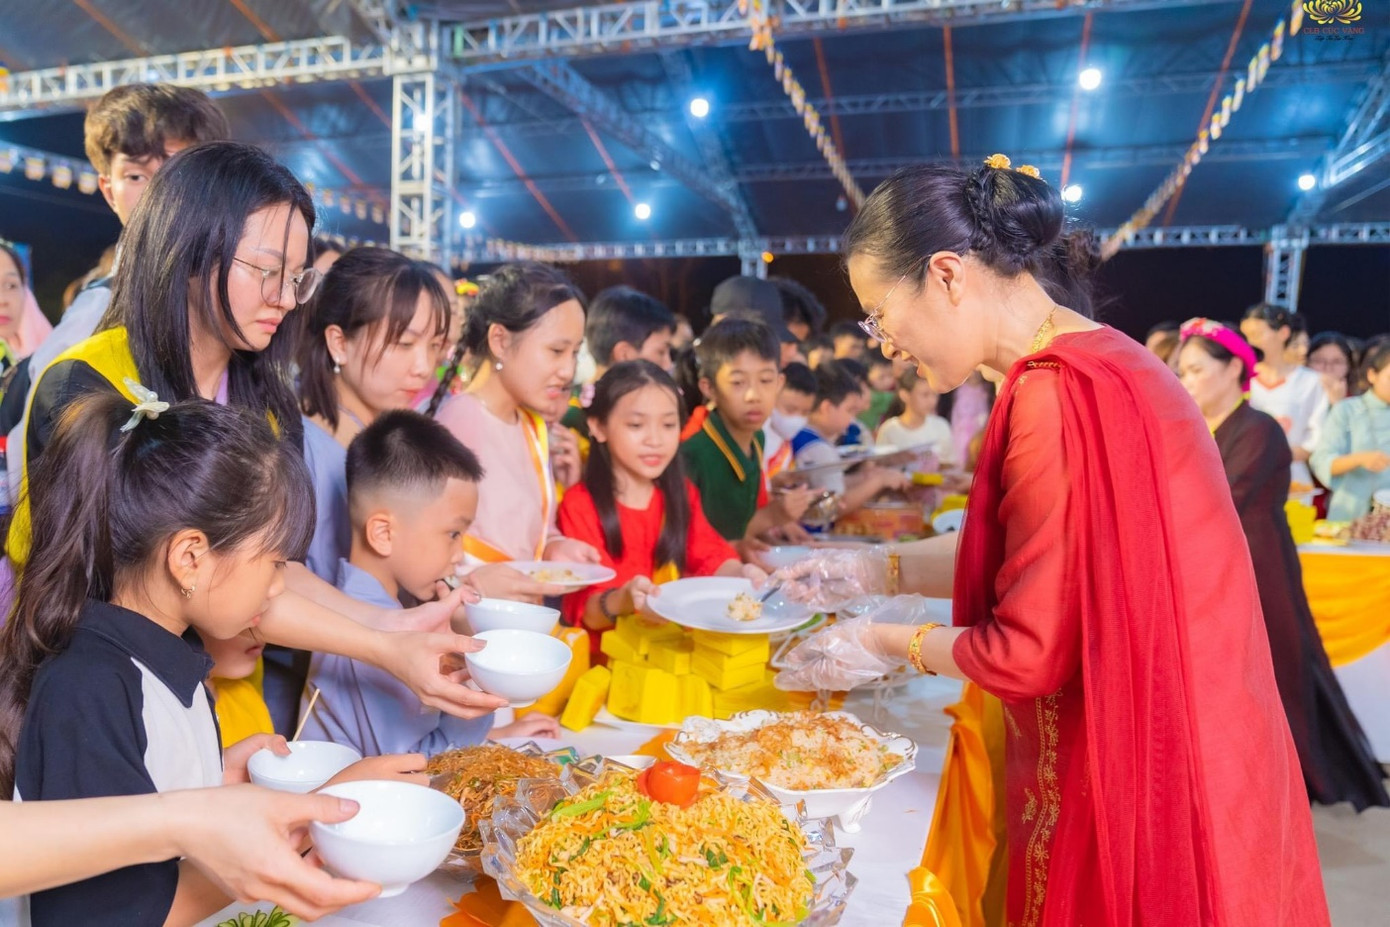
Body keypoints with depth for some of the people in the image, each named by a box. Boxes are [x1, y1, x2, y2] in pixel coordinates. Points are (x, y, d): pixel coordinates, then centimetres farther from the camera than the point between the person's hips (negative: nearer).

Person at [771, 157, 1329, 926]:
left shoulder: (1057, 396, -26)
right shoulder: (1089, 359, 4)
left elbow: (1030, 652, -22)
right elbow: (1030, 556, 12)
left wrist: (884, 643, -7)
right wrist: (876, 568, 9)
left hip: (1135, 777, -8)